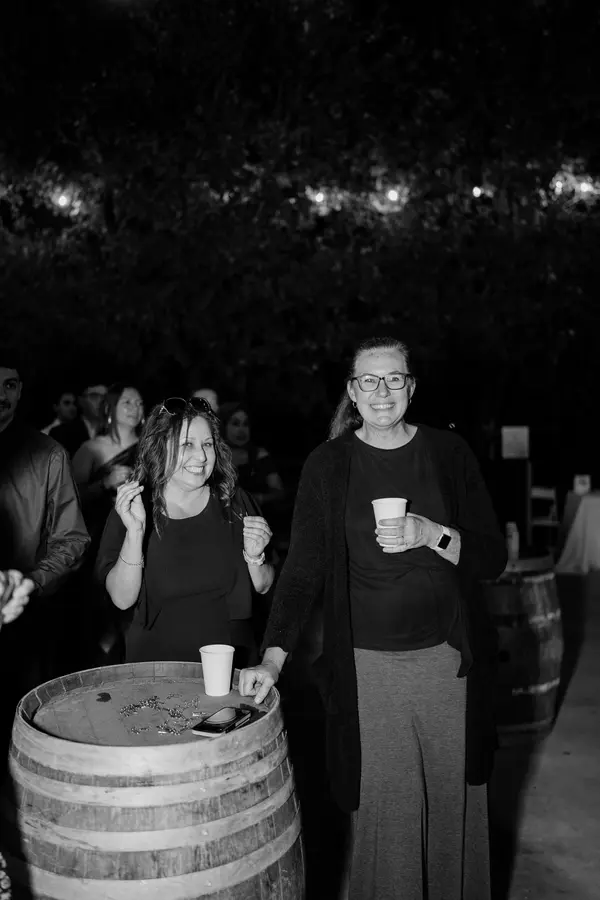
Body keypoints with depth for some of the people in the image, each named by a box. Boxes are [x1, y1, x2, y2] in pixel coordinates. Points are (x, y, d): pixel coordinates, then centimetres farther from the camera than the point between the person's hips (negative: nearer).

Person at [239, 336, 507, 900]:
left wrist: (432, 535, -18)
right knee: (383, 816, 5)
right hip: (367, 667, -1)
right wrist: (273, 658, -16)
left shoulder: (449, 453, 2)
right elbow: (303, 569, -5)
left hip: (449, 660, 2)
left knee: (454, 807, 12)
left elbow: (492, 557, 1)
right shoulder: (327, 466, -1)